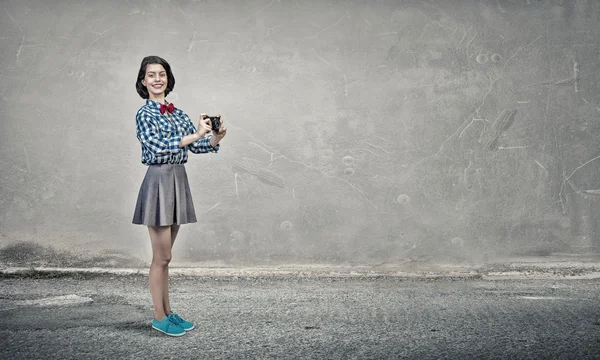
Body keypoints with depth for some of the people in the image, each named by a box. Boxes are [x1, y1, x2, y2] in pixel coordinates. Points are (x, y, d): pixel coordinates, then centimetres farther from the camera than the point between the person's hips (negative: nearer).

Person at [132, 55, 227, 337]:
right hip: (158, 182, -7)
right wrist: (195, 134, -25)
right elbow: (158, 147, -21)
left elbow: (197, 147, 9)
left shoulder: (178, 113, 12)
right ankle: (159, 317, 11)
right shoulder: (144, 114, -7)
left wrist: (216, 137, -9)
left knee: (164, 256, 15)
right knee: (161, 257, -1)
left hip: (178, 182, 7)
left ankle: (167, 312, 23)